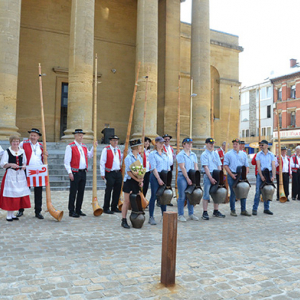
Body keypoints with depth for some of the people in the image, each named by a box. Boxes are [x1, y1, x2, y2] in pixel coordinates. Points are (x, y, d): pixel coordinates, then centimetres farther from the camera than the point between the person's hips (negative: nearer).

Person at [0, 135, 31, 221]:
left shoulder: (22, 151, 11)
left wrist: (24, 165, -3)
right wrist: (10, 164, -21)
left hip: (20, 174, 5)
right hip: (10, 174, -4)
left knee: (20, 193, 4)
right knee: (9, 195, -4)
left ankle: (12, 214, 17)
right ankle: (9, 215, 6)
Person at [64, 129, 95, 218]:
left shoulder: (84, 146, 14)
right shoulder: (70, 146, -6)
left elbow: (89, 155, 24)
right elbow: (67, 161, -10)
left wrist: (94, 147, 13)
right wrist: (69, 172, -16)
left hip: (83, 172, 7)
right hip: (75, 173, -7)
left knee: (81, 192, 11)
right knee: (73, 193, -1)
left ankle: (78, 210, 21)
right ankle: (71, 211, 7)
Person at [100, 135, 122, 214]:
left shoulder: (118, 150, 14)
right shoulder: (106, 149, -5)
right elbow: (102, 162, -7)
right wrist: (102, 174, -10)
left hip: (118, 172, 6)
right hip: (110, 173, -6)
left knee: (117, 191, 9)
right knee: (108, 191, -3)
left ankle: (114, 207, 21)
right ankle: (106, 208, 7)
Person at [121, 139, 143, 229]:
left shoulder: (140, 157, 10)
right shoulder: (128, 158, -12)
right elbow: (128, 172, -16)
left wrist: (141, 181, 1)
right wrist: (137, 179, -18)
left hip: (137, 182, 7)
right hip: (129, 181, -7)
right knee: (127, 201, -1)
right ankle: (124, 221, 8)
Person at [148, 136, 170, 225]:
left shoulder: (165, 154, 15)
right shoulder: (152, 154, -3)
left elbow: (168, 167, 15)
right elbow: (153, 168, -10)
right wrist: (159, 179, -17)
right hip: (155, 177, -5)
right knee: (154, 196, -2)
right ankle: (151, 217, 6)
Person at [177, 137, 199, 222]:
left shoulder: (193, 155, 13)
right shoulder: (180, 155, -5)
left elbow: (196, 167, 9)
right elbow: (182, 167, -11)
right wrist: (187, 179, -15)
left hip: (191, 177, 6)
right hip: (182, 177, -6)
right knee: (182, 197, -1)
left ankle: (191, 214, 20)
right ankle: (180, 215, 7)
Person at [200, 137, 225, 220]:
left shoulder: (216, 154, 15)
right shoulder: (204, 154, -2)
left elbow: (219, 165, 11)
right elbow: (205, 167, -11)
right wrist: (211, 178, -19)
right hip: (208, 176, -5)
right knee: (206, 194, -4)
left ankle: (216, 211, 20)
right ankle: (205, 213, 1)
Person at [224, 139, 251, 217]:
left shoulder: (243, 154, 12)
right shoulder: (228, 154, 2)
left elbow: (246, 165, 12)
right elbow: (225, 165, -3)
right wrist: (231, 174, -12)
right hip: (232, 176, -3)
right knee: (233, 193, -1)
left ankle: (243, 210, 16)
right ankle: (232, 210, 10)